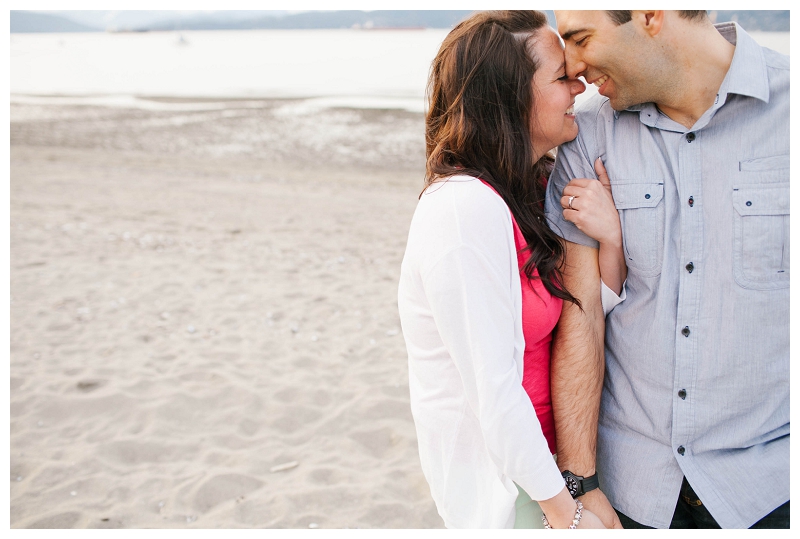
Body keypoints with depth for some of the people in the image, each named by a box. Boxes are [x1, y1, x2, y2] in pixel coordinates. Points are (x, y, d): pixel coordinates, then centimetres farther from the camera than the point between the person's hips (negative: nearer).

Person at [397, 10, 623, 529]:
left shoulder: (530, 191, 2)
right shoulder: (466, 208, -27)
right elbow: (494, 394, -26)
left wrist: (611, 240, -12)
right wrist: (566, 513, -17)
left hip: (530, 445, 8)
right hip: (494, 471, -8)